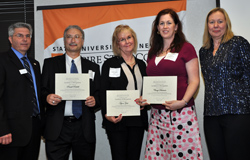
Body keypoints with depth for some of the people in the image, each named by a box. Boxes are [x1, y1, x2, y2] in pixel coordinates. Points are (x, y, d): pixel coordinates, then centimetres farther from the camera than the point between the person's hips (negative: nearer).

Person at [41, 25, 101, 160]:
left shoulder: (93, 67, 13)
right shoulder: (50, 63, 9)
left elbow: (99, 94, 11)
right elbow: (42, 91, 5)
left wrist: (94, 100, -11)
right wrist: (47, 97, -16)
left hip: (84, 129, 2)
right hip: (57, 128, -1)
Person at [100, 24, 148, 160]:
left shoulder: (141, 64, 14)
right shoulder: (110, 64, 0)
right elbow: (103, 93, -4)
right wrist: (107, 115, -18)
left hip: (138, 121, 4)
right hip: (117, 121, -4)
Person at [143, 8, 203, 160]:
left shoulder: (186, 48, 2)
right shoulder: (153, 52, 18)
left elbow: (194, 80, -3)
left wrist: (182, 102, -18)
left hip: (181, 113, -5)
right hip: (157, 114, 5)